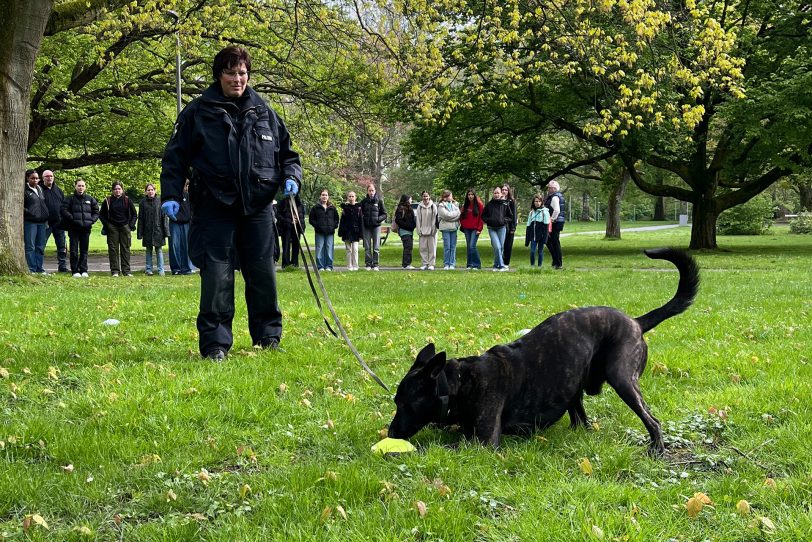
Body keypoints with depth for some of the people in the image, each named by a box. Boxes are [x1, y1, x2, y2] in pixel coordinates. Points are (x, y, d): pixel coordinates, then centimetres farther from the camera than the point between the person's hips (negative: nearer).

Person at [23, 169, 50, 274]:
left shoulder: (40, 189, 16)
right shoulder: (25, 190, -5)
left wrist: (46, 218, 13)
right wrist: (30, 213, -16)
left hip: (42, 222, 7)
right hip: (30, 222, -7)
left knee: (40, 247, 9)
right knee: (30, 247, -3)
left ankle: (40, 269, 15)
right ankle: (32, 269, -1)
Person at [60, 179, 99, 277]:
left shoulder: (90, 199, 11)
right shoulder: (70, 199, 2)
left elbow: (96, 212, 15)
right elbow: (64, 210, -7)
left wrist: (92, 220, 0)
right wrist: (73, 219, -15)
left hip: (86, 228, 3)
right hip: (73, 228, -3)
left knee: (84, 250, 7)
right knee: (74, 250, -2)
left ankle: (83, 270, 11)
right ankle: (75, 271, 1)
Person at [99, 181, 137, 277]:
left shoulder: (127, 200, 5)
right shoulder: (107, 201, 3)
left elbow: (134, 214, 13)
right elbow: (101, 215, 10)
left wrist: (131, 224, 0)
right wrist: (106, 225, -2)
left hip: (125, 227, 1)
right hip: (112, 228, -1)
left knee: (125, 249, 1)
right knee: (113, 249, -2)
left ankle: (126, 270, 3)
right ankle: (115, 271, 1)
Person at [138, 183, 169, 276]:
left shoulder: (160, 200, 0)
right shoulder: (143, 202, 2)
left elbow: (164, 216, 1)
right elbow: (140, 219, 4)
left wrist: (166, 231, -3)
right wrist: (140, 233, 1)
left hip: (158, 230, -1)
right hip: (147, 231, 1)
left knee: (159, 250, 2)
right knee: (149, 250, 9)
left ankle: (161, 270, 6)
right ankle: (148, 269, 15)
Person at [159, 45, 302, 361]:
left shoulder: (264, 113, 13)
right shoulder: (199, 112, 3)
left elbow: (286, 152, 22)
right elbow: (176, 156, 4)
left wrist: (290, 177, 2)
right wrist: (171, 195, -7)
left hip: (257, 206, 3)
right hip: (215, 207, -3)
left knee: (263, 273, 6)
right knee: (216, 276, -6)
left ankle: (268, 336, 20)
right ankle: (215, 342, 1)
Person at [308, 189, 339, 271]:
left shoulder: (332, 208, 12)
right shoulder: (316, 207, 5)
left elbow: (336, 218, 17)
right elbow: (311, 219, 5)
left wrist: (334, 226, 1)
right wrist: (316, 226, -7)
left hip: (330, 232, 2)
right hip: (319, 232, -2)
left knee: (329, 249, 2)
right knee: (320, 249, -3)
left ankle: (329, 266, 7)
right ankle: (320, 266, 1)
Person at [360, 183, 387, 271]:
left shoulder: (379, 201, 3)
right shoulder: (364, 201, 5)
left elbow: (384, 214, 7)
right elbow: (361, 215, 9)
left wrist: (378, 219, -12)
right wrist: (361, 229, -3)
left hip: (376, 226, -1)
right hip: (366, 227, 1)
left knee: (376, 247, -2)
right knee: (367, 247, 2)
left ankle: (375, 264, 3)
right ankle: (368, 264, 7)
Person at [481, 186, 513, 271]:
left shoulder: (505, 204, 2)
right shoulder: (489, 204, 2)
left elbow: (510, 217, 10)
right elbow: (483, 216, 11)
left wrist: (504, 220, -7)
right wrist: (489, 220, -7)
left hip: (502, 228, 1)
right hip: (492, 229, -1)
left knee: (500, 247, 5)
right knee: (497, 247, -14)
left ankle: (496, 265, 19)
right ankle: (501, 265, -10)